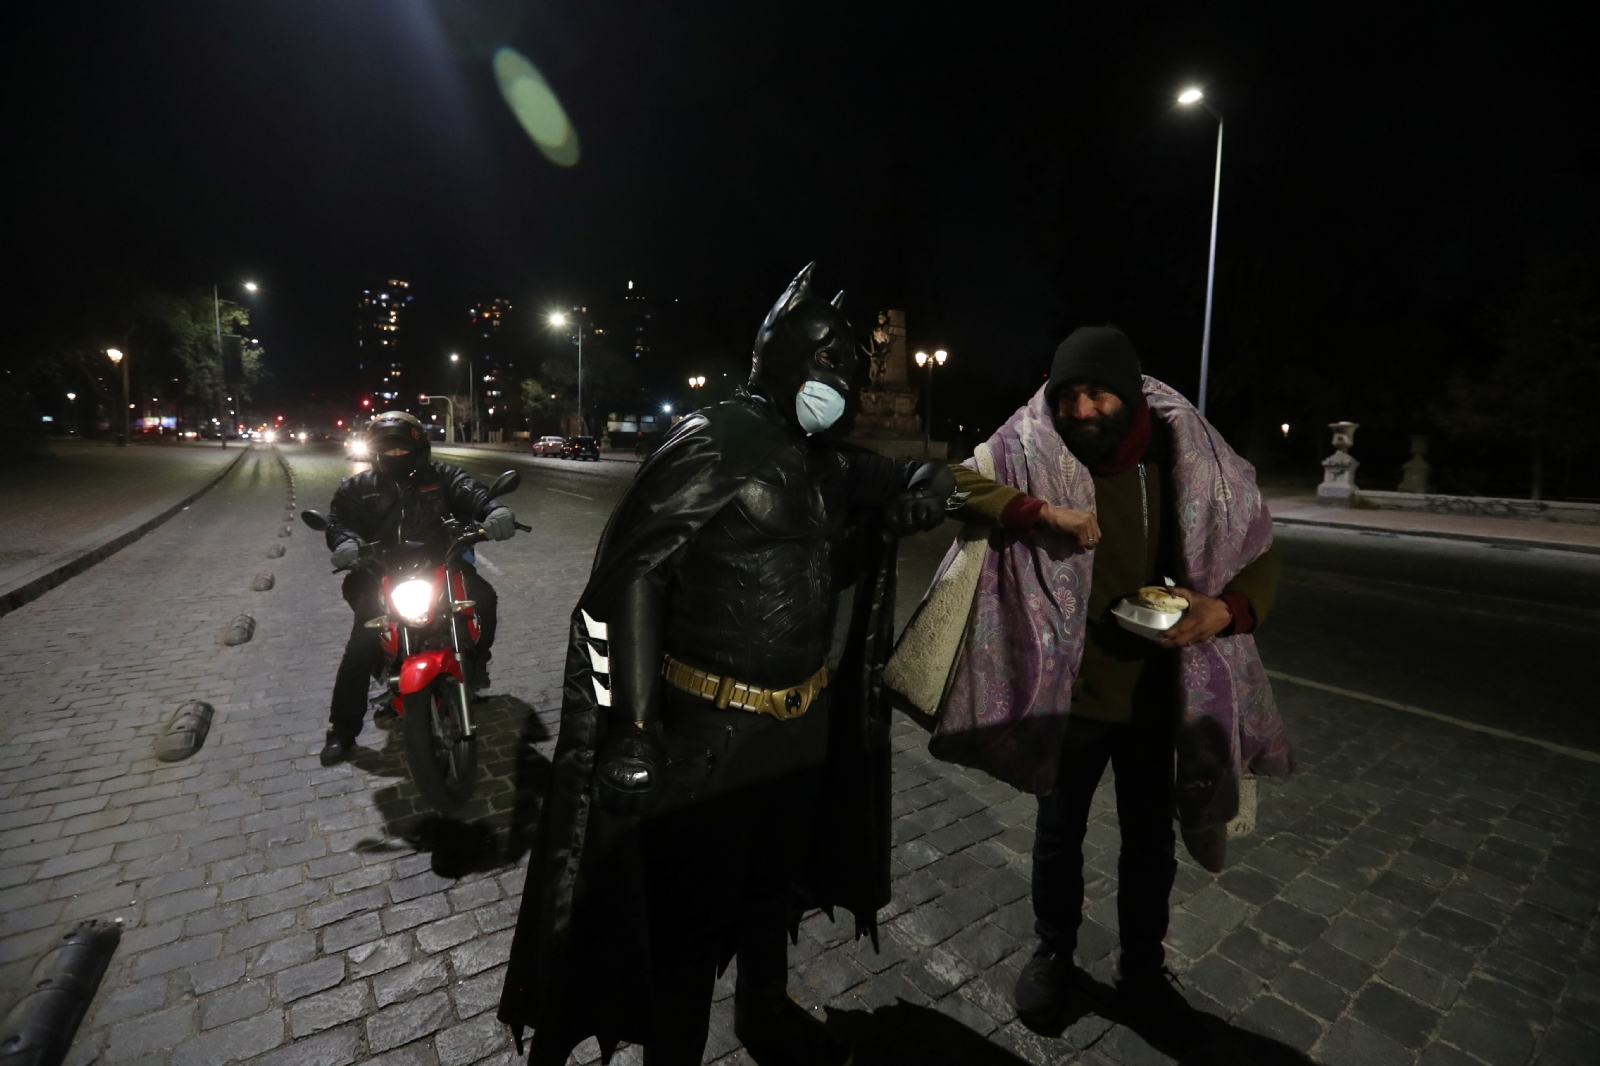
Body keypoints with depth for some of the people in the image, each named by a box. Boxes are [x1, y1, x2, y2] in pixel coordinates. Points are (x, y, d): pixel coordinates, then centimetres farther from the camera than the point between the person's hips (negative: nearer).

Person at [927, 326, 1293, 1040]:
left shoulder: (1184, 459, -9)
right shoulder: (1032, 453, -13)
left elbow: (1261, 556, -1)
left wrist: (1226, 610, -23)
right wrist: (1040, 511, -32)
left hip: (1155, 692, 2)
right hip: (1066, 688, -1)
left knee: (1151, 841, 20)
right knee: (1059, 832, 18)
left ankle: (1142, 974, 46)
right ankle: (1053, 957, 44)